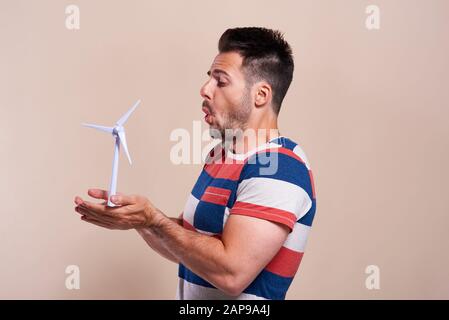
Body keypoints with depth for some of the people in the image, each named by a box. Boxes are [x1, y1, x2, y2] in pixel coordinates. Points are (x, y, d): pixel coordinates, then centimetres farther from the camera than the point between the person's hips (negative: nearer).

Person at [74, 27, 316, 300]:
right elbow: (185, 249, 12)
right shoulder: (220, 155, 9)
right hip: (192, 295, 7)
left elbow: (231, 273, -25)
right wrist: (136, 215, -3)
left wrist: (153, 218, -17)